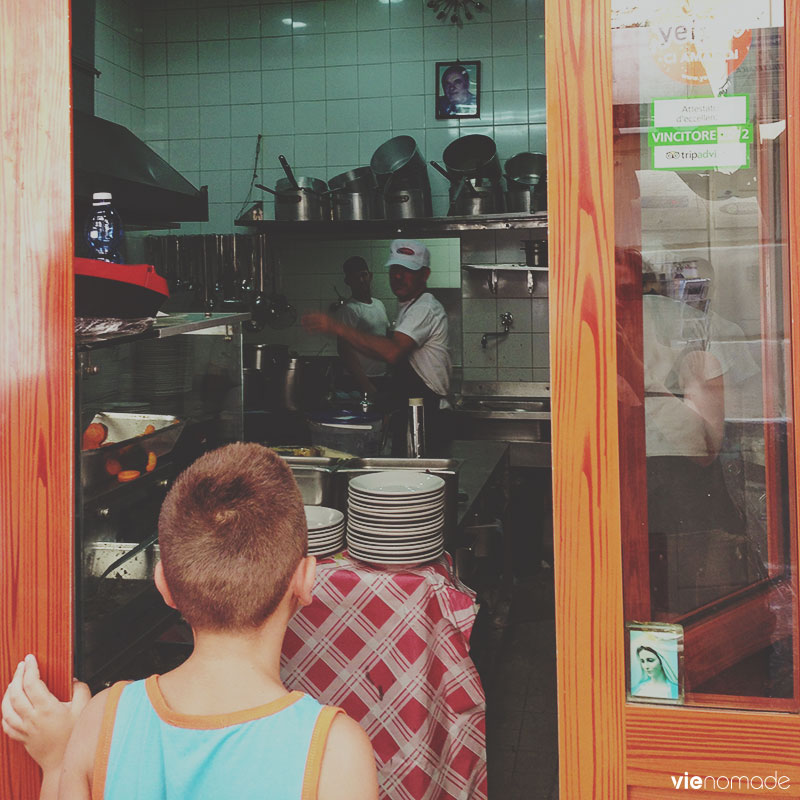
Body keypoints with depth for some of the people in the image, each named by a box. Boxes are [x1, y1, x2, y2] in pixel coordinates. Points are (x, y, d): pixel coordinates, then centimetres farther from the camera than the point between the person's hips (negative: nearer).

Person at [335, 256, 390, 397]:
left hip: (384, 378, 7)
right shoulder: (348, 310, -12)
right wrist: (366, 385, -23)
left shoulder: (379, 304, 13)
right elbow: (345, 351, -18)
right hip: (364, 381, -7)